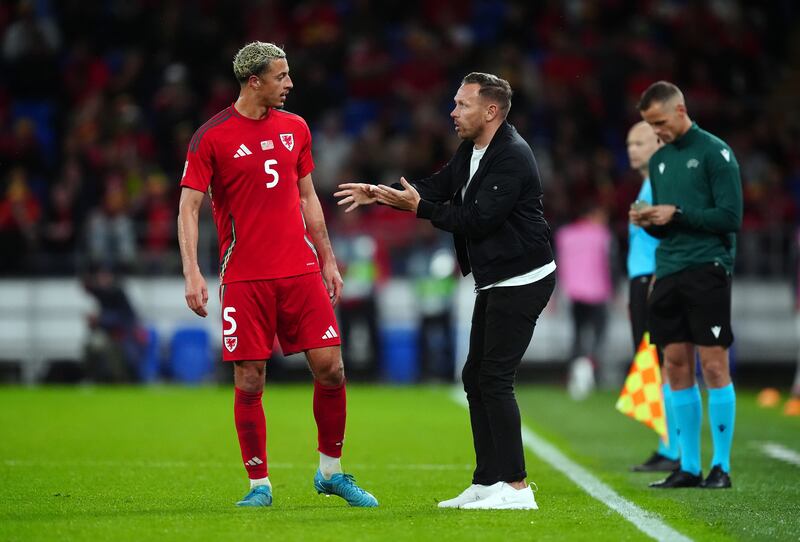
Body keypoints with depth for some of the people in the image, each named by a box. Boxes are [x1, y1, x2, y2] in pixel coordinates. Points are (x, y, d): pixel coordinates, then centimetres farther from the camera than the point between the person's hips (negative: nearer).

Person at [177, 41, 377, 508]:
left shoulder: (295, 128, 11)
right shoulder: (212, 137, -5)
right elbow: (189, 208, -5)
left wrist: (328, 260, 17)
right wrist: (192, 273, -15)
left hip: (301, 271, 4)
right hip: (244, 277, -4)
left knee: (330, 367, -2)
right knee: (249, 381, -3)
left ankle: (331, 471, 15)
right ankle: (260, 485, 9)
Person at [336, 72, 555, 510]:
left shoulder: (512, 158, -20)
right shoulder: (472, 150, 11)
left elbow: (477, 220, -24)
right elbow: (439, 187, 15)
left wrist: (419, 207, -17)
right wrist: (381, 194, 3)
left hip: (522, 281, -11)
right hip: (495, 281, 11)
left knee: (494, 378, -12)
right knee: (475, 376, 12)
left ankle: (516, 486, -10)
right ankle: (487, 482, 17)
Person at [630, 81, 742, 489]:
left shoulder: (715, 152, -5)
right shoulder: (659, 160, 17)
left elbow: (731, 217, -10)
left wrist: (677, 214, -14)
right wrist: (648, 222, 0)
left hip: (707, 269, -7)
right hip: (668, 271, 7)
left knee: (713, 366, -6)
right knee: (677, 368, 4)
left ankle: (720, 466, -2)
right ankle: (688, 467, 9)